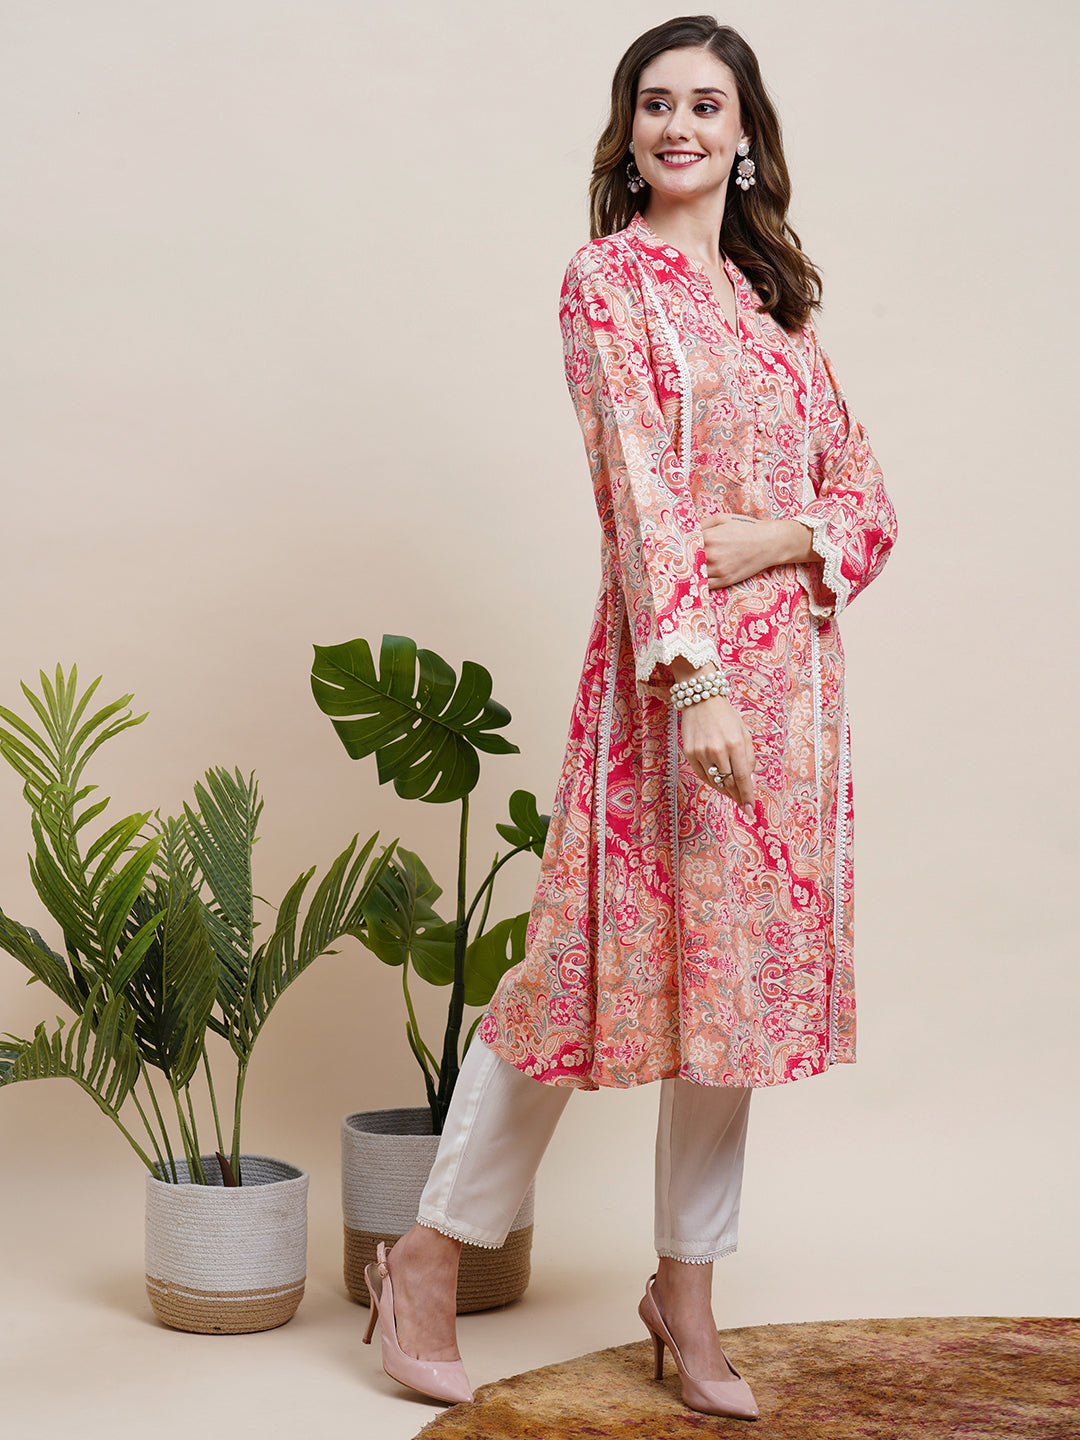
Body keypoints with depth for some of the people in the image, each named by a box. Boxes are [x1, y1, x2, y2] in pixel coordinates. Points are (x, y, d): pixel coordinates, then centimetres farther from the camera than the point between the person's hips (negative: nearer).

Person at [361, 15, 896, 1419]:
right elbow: (639, 489, -14)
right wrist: (695, 675, -23)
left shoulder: (775, 299, 16)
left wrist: (784, 537, -10)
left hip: (791, 669, 6)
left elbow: (865, 497, 12)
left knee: (739, 968, 9)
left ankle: (687, 1293, 22)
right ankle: (426, 1259, 13)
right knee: (599, 959, -3)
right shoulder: (610, 278, -3)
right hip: (670, 670, -6)